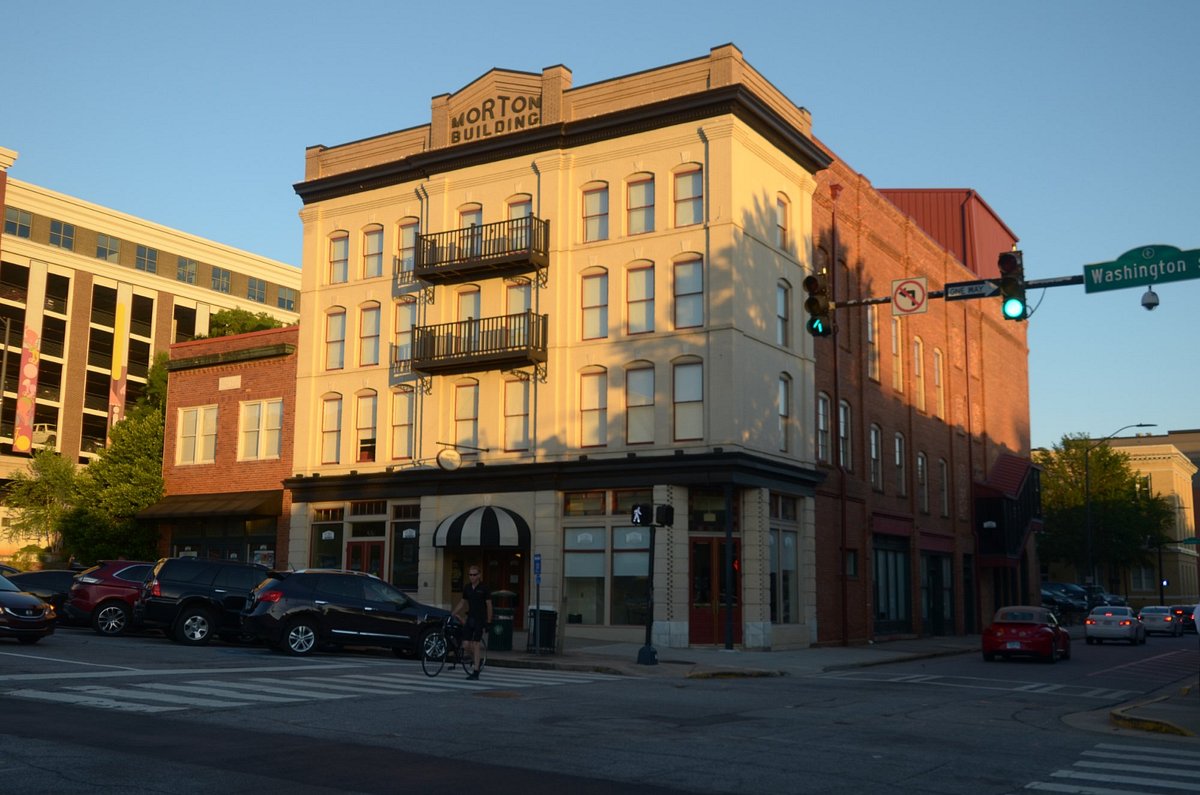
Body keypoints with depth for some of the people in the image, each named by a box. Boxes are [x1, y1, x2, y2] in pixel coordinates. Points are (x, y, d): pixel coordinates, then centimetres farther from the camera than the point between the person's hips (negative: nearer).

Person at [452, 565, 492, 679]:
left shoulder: (484, 588, -7)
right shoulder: (467, 588, 8)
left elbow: (489, 605, -5)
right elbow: (462, 602, 19)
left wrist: (488, 622, -8)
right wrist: (453, 613, 10)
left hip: (480, 619, -5)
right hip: (470, 618, 5)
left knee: (475, 644, -9)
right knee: (466, 644, -4)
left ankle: (476, 672, -4)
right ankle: (476, 661, 23)